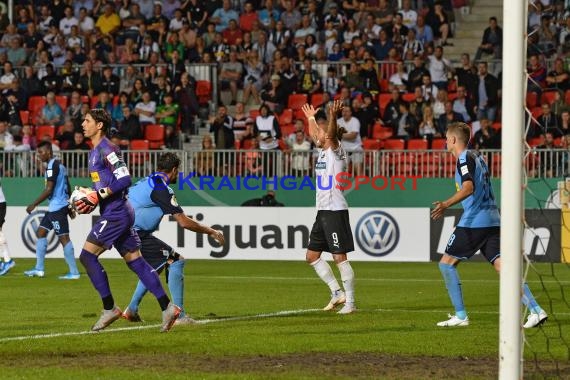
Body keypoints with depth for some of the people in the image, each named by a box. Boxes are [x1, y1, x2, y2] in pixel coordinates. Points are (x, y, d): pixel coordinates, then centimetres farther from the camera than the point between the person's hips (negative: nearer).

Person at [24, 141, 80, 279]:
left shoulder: (52, 166, -14)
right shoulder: (60, 165, 16)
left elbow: (49, 189, -20)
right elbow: (68, 188, 21)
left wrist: (34, 204, -14)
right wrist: (70, 208, 25)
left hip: (57, 207, -10)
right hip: (55, 207, 10)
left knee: (63, 237, -9)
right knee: (41, 232, 14)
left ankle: (74, 272, -9)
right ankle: (39, 269, 15)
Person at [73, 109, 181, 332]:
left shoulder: (107, 149, -12)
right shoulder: (94, 152, 19)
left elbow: (124, 179, -20)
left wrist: (99, 195, -20)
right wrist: (90, 198, 11)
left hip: (116, 214, -10)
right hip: (116, 214, 10)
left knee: (87, 256, -9)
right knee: (135, 262, 7)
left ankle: (109, 308, -6)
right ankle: (167, 307, 5)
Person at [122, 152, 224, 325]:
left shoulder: (146, 181, 17)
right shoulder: (161, 188, -12)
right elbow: (184, 222, -13)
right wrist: (211, 232, -2)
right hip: (135, 233, -10)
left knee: (154, 266, 26)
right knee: (176, 261, -8)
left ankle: (131, 310, 24)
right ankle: (179, 315, -13)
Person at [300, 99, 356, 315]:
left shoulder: (335, 151, -8)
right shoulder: (323, 151, 15)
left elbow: (331, 135, -30)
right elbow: (314, 135, 37)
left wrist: (333, 116, -46)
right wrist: (310, 118, 47)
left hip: (335, 211, -10)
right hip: (322, 211, 10)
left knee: (339, 257, -9)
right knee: (312, 256, 12)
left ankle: (350, 302, -6)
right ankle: (337, 293, 19)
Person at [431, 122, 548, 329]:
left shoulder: (465, 158, -7)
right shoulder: (477, 156, 20)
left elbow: (468, 188, -22)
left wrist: (446, 205, -32)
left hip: (473, 222, -8)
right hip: (492, 220, 8)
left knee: (446, 263, 4)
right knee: (501, 265, -1)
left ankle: (460, 316, 0)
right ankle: (535, 310, -15)